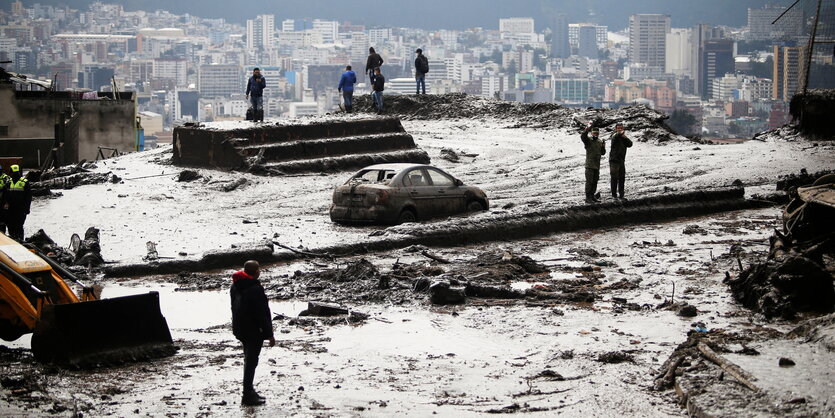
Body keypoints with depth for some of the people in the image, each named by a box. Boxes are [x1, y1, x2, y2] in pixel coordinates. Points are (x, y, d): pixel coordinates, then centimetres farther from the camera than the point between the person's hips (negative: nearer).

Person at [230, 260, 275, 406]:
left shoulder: (235, 286, 7)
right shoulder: (255, 289, -22)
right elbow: (262, 313, -20)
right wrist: (269, 334, -14)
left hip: (240, 329, 9)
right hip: (254, 331, -9)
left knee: (249, 360, 19)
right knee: (251, 361, -4)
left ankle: (249, 391, 26)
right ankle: (248, 395, -4)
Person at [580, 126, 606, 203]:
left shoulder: (600, 142, 13)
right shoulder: (588, 140, -5)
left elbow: (602, 153, 17)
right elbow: (582, 136, -26)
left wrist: (603, 147, -3)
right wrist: (587, 129, -41)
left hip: (597, 165, 6)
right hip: (589, 165, -6)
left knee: (595, 181, 12)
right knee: (589, 181, -8)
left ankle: (592, 196, 22)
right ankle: (588, 198, -6)